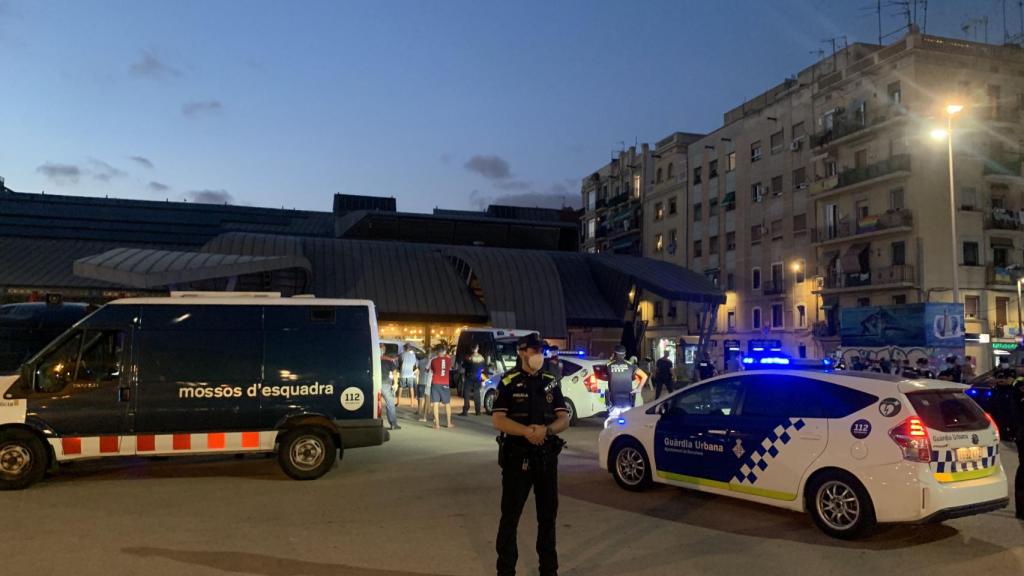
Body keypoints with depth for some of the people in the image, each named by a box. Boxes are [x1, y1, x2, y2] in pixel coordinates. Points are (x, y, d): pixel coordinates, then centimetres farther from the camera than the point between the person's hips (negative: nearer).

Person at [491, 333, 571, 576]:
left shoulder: (551, 382, 8)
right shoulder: (508, 382, -5)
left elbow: (564, 419, 3)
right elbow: (498, 420, -13)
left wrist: (546, 430, -17)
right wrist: (526, 431, -26)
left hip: (547, 457, 4)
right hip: (516, 457, -4)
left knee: (548, 515, 14)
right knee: (510, 515, 2)